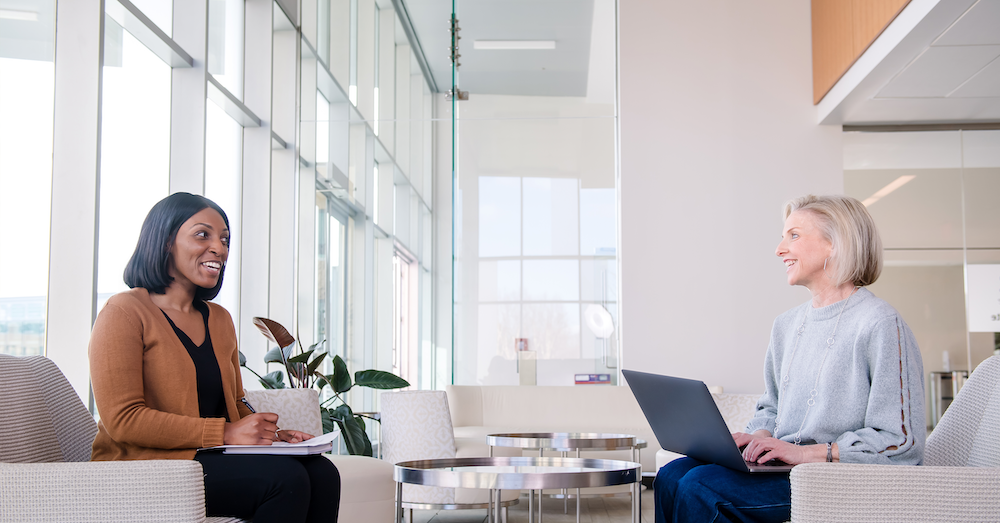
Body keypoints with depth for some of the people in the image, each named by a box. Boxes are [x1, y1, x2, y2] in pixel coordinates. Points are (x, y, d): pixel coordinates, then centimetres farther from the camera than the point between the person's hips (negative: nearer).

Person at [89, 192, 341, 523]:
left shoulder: (219, 320, 19)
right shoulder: (125, 312, -5)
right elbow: (123, 420, -15)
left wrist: (269, 432, 0)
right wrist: (225, 433, -19)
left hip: (214, 457, 7)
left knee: (322, 474, -19)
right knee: (285, 478, -28)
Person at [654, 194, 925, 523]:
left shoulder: (880, 324, -11)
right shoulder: (786, 326, 16)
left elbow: (902, 442, -15)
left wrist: (807, 452, -19)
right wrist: (759, 435, 1)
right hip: (785, 468, 8)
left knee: (701, 487, -24)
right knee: (671, 476, -15)